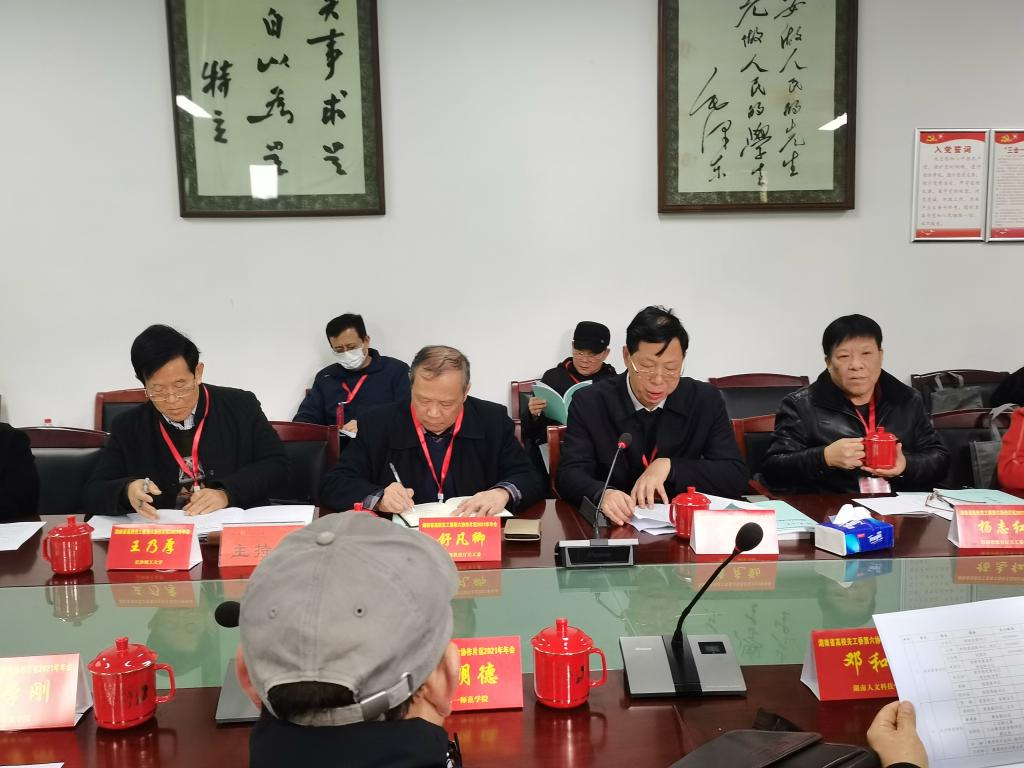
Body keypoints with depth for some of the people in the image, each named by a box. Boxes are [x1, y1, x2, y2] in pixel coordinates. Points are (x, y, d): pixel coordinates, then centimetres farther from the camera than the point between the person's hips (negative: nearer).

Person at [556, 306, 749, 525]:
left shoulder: (707, 401, 1)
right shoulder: (589, 403, -4)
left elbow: (737, 477, -3)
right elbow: (570, 475, -11)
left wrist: (669, 466, -17)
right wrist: (602, 494, -34)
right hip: (614, 526, -2)